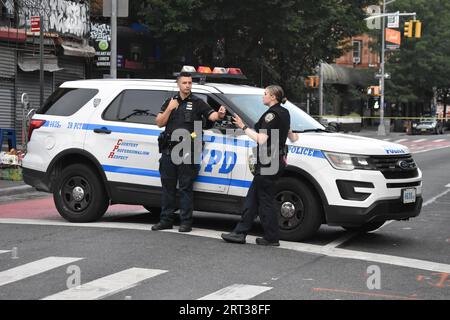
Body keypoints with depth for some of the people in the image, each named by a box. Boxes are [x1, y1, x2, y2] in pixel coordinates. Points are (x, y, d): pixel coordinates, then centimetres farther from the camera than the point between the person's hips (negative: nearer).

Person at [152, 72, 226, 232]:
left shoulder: (197, 103, 4)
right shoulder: (170, 102, 14)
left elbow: (211, 115, -10)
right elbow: (160, 123, 9)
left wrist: (219, 114, -32)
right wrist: (169, 109, -4)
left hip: (187, 151, -4)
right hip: (169, 151, 4)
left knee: (185, 187, -3)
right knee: (168, 186, 8)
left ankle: (186, 222, 1)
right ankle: (166, 220, 15)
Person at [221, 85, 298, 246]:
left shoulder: (272, 114, -15)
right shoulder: (284, 113, 14)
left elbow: (261, 140, -21)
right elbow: (291, 137, 25)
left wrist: (244, 127, -13)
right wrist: (292, 135, 49)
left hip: (268, 163, -10)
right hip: (277, 159, 10)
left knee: (265, 200, -2)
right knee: (252, 198, 12)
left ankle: (272, 238, 5)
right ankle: (240, 232, 16)